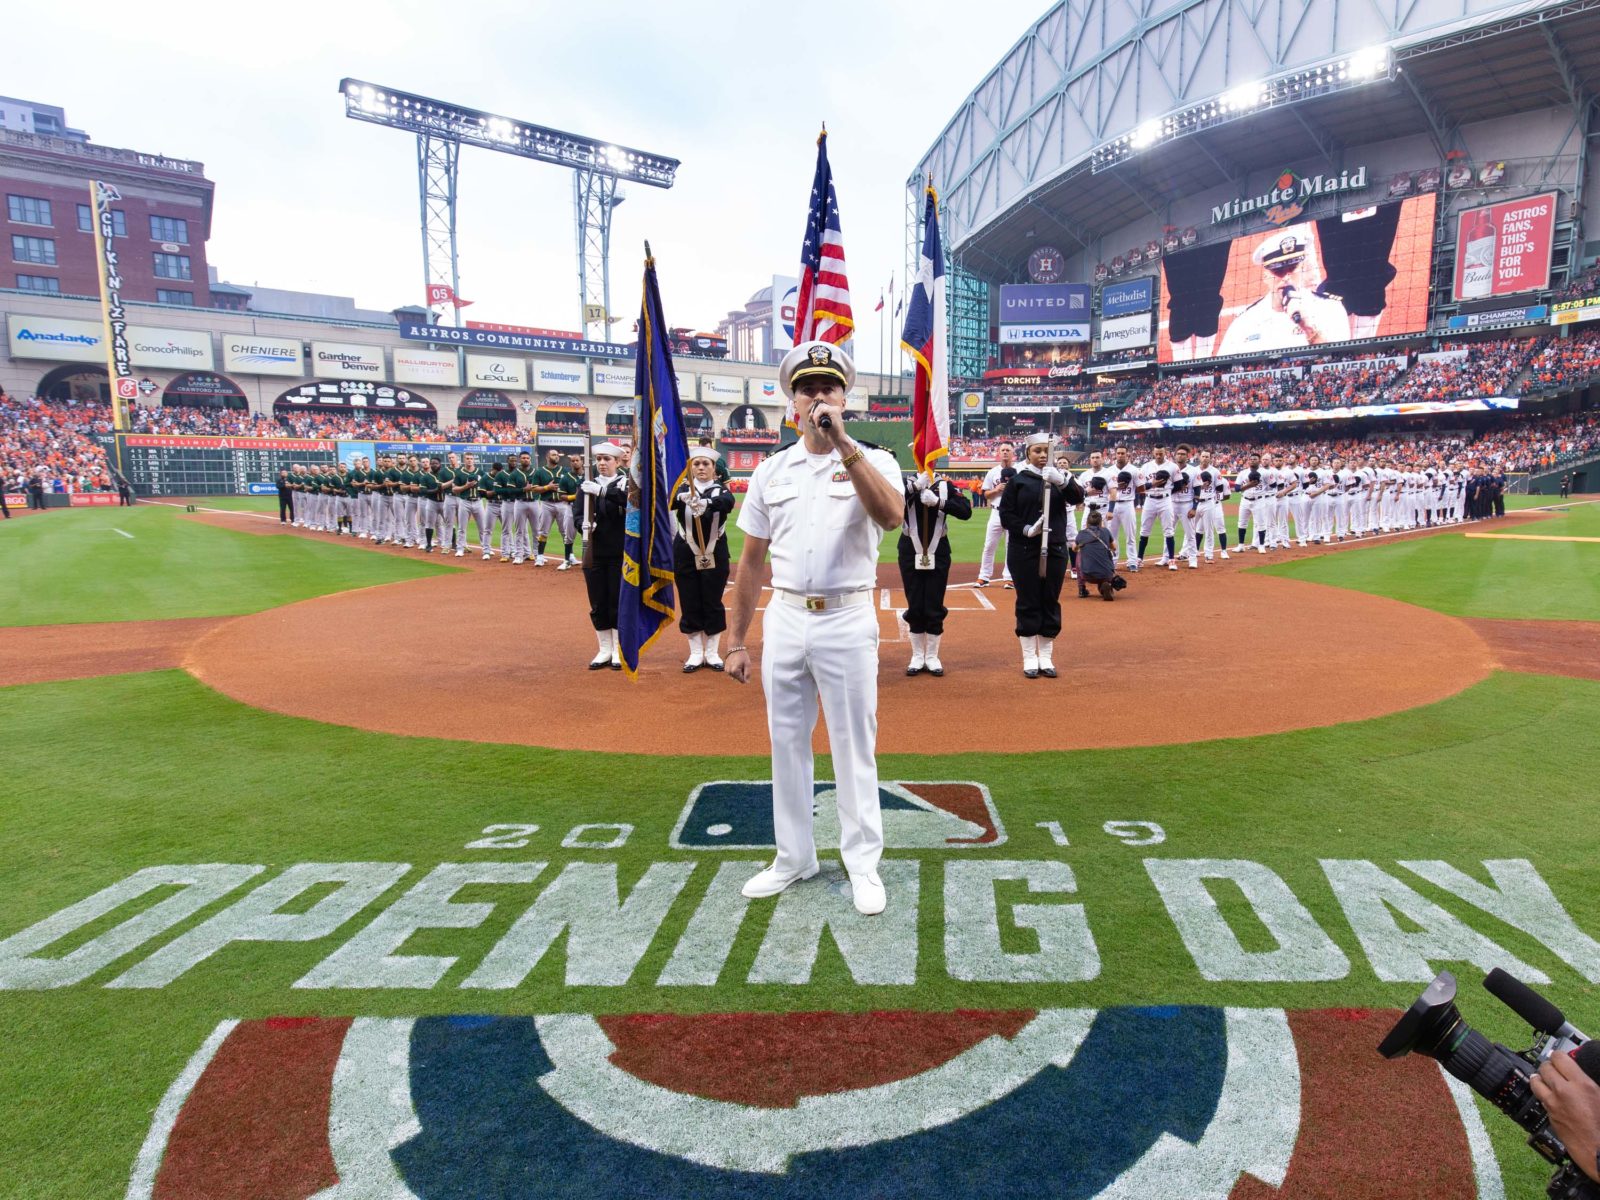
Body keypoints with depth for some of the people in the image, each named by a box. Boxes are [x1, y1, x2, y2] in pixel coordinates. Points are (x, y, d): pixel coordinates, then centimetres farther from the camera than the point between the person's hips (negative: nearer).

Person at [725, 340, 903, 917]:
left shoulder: (873, 462, -2)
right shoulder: (771, 471, 7)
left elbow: (891, 516, -26)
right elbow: (752, 559, 10)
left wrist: (843, 445, -30)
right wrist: (736, 642, 8)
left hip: (847, 620, -3)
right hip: (784, 618, 4)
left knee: (854, 745, 5)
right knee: (787, 742, 12)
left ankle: (863, 863, 21)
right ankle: (794, 857, 28)